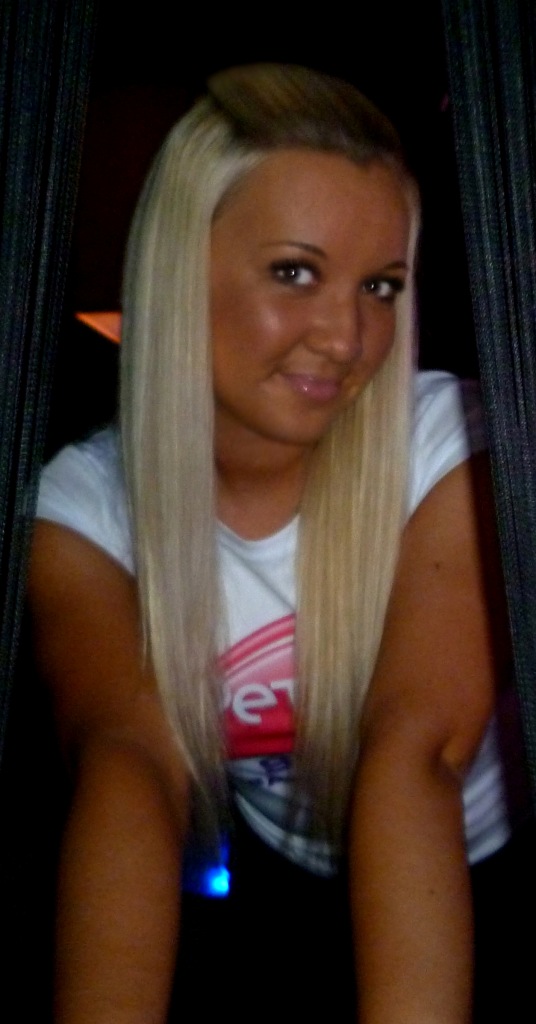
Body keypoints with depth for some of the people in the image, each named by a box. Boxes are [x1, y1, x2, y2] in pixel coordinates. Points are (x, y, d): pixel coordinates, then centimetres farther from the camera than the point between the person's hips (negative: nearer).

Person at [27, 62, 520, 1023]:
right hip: (269, 900, 2)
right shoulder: (83, 505, -13)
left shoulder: (446, 441, -17)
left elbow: (417, 751, -30)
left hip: (469, 892, -1)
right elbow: (133, 759, -30)